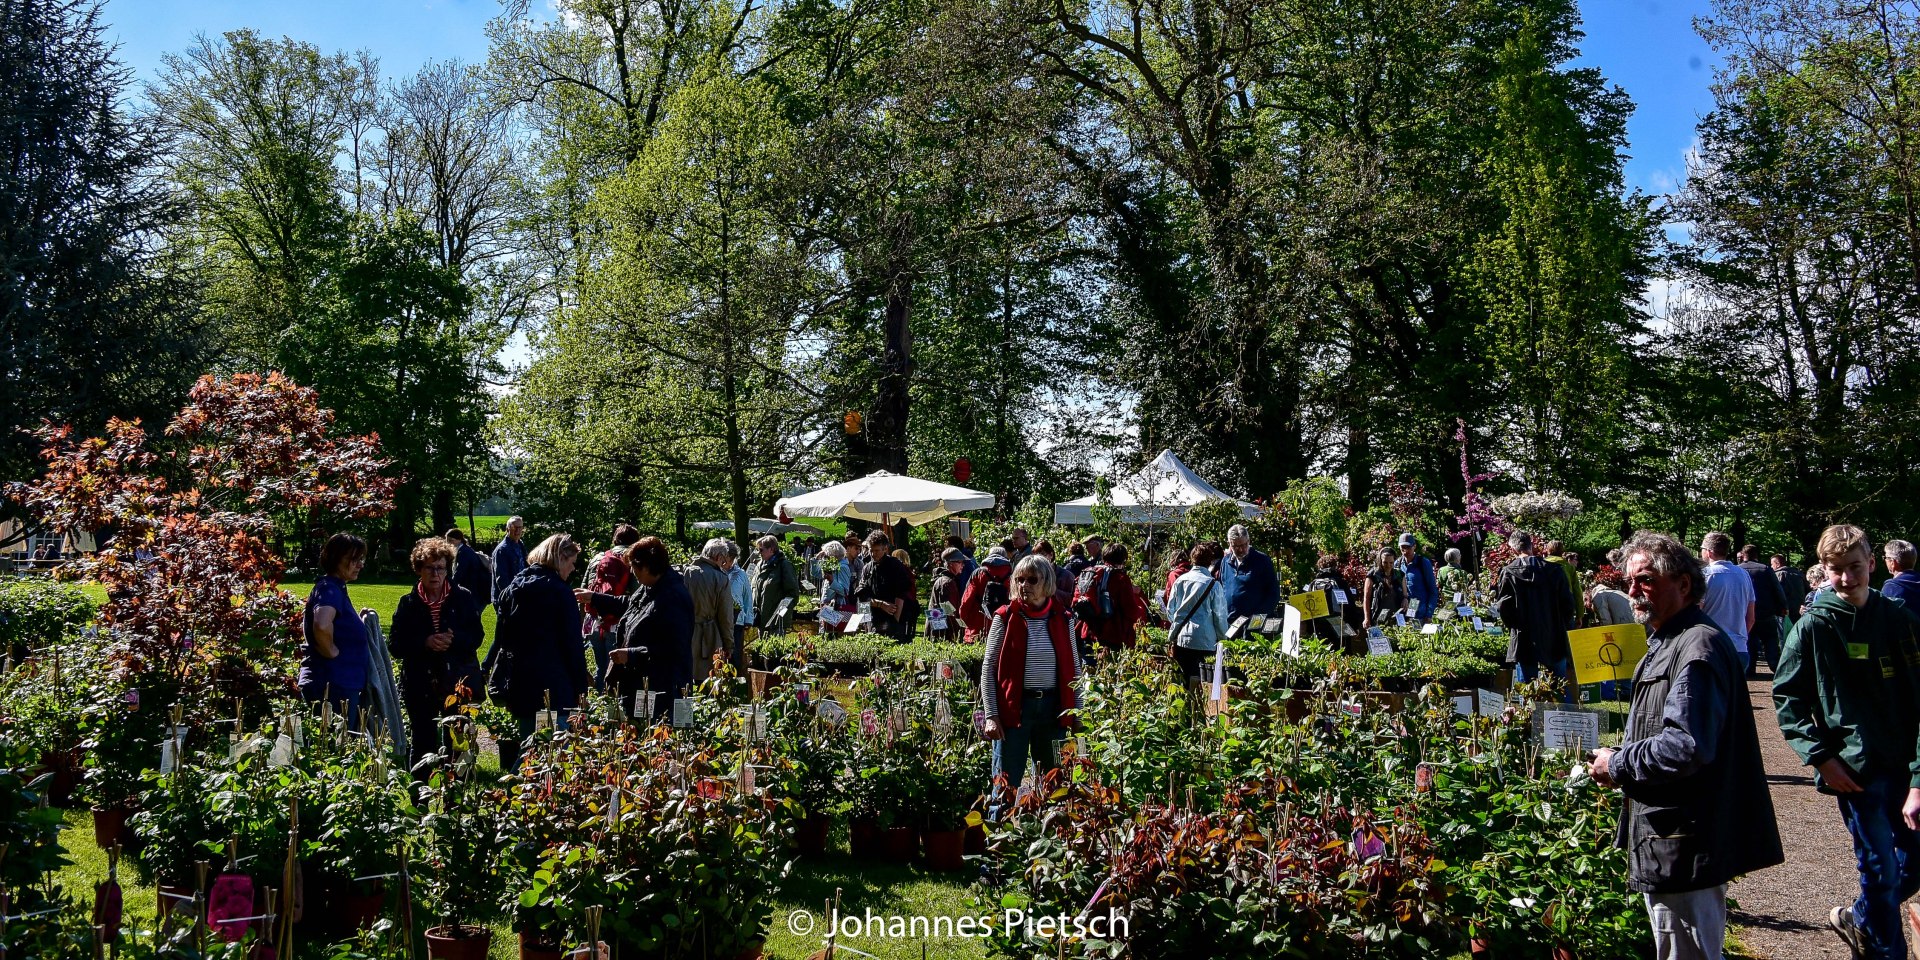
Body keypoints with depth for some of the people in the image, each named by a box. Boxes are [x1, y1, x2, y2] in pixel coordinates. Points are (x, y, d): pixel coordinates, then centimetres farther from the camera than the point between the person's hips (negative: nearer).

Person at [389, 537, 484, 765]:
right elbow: (395, 644, 0)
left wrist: (454, 640, -20)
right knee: (422, 744, 6)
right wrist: (425, 643, -16)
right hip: (420, 685, 1)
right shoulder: (408, 603, 6)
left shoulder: (464, 598, 3)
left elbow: (476, 637, 0)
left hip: (457, 683, -1)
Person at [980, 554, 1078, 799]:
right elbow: (988, 669, -2)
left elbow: (1073, 669, 11)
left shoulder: (1061, 619, 6)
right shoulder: (1005, 618, -2)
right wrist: (991, 715, -9)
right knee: (1006, 785, -1)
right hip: (1013, 706, -3)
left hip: (1052, 707, 3)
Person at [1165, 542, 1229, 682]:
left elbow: (1170, 610, 12)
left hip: (1179, 639, 5)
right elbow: (1220, 617, -4)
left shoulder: (1180, 580, 5)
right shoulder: (1213, 584, -9)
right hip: (1203, 642, -5)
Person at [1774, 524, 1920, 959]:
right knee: (1881, 868, -1)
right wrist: (1820, 756, -9)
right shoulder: (1813, 626, -6)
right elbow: (1786, 695, 0)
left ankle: (1856, 919, 36)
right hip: (1854, 768, -3)